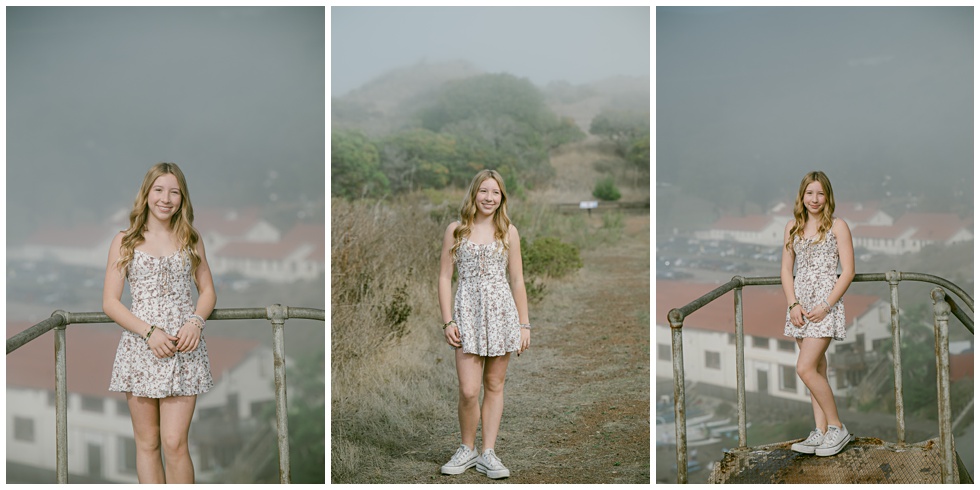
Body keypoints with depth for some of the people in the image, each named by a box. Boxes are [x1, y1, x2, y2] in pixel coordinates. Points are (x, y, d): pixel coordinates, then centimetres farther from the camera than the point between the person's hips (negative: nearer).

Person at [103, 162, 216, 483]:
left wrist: (195, 322, -7)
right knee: (147, 443, 6)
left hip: (184, 348, 0)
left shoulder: (190, 239, 10)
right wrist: (149, 331, -14)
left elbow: (207, 290, 14)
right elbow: (109, 303, 0)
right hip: (139, 347, 0)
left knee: (175, 443, -7)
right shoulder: (124, 242, 4)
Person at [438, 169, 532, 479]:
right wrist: (447, 321, -5)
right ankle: (467, 449, 15)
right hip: (468, 311, -1)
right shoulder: (456, 230, 4)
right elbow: (445, 277, 3)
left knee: (494, 386, 7)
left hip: (502, 311, 2)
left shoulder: (508, 231, 7)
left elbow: (517, 281, 9)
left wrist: (524, 324, 6)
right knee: (469, 390, -8)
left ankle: (487, 454, 17)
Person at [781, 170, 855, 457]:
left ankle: (837, 428, 0)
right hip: (800, 303, 6)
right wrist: (793, 304, -3)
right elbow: (786, 270, 11)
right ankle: (821, 432, 14)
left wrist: (825, 306, -14)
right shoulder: (793, 227, 12)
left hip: (826, 301, -5)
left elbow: (848, 271, -6)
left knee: (805, 368, -14)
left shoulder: (837, 226, -2)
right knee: (817, 369, 9)